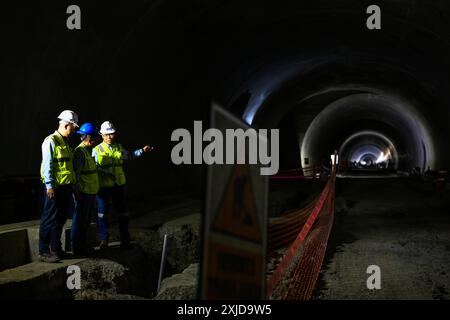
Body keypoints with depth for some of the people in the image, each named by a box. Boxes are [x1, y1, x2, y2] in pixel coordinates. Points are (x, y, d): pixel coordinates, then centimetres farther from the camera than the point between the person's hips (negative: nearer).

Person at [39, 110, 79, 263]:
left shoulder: (65, 142, 17)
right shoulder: (51, 141, -10)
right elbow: (47, 165, -15)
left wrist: (73, 183, 19)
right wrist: (49, 185, -19)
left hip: (66, 186, 9)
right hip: (55, 187, -9)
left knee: (61, 219, 14)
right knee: (50, 219, -5)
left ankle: (56, 248, 23)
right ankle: (44, 252, 1)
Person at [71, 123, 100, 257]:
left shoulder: (88, 151, 17)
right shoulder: (80, 152, -16)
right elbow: (75, 173, -21)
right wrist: (77, 191, -22)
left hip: (91, 192, 10)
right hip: (84, 193, -10)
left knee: (86, 220, 16)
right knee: (80, 220, -3)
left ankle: (82, 246, 26)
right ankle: (77, 249, 4)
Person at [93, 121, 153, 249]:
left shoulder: (119, 148, 11)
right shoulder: (97, 150, -3)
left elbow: (129, 156, 28)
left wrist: (142, 150, 20)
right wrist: (107, 173, -24)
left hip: (119, 185, 4)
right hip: (103, 186, -4)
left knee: (122, 212, 7)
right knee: (103, 213, 4)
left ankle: (125, 240, 16)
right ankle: (104, 239, 16)